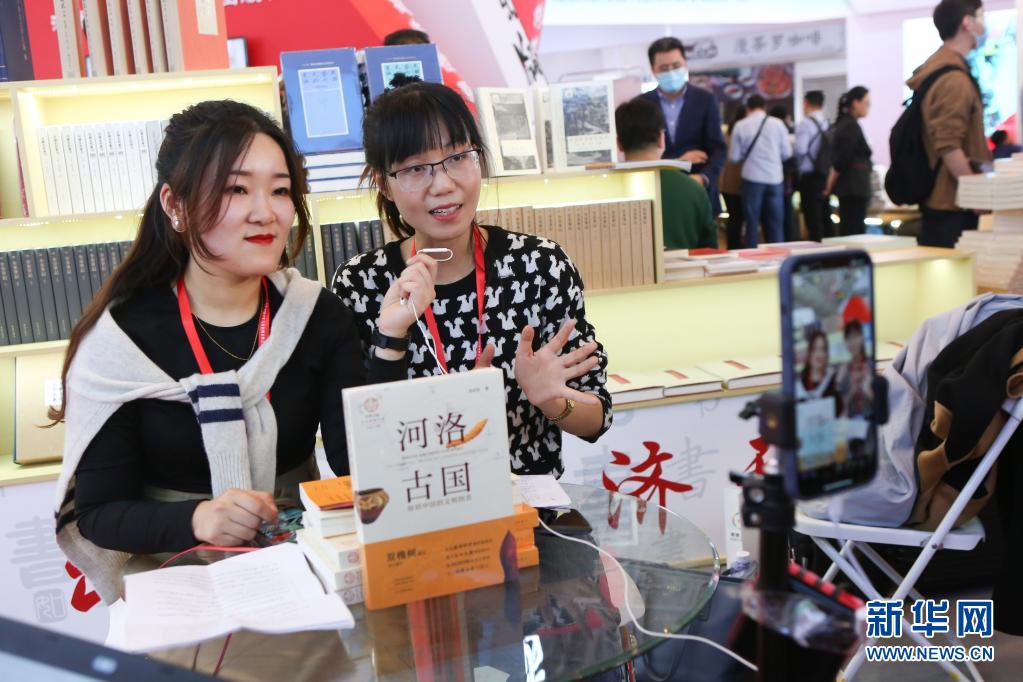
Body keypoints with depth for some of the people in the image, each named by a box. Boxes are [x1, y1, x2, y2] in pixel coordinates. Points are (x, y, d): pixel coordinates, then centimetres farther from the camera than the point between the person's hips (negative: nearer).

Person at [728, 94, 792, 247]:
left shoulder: (740, 126, -3)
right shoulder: (777, 124, -1)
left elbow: (734, 157, 0)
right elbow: (787, 153, 3)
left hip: (752, 178, -1)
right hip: (775, 178, 1)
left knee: (752, 222, 6)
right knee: (775, 223, 8)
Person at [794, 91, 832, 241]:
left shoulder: (804, 124, -10)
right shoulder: (828, 123, 9)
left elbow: (800, 150, -17)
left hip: (810, 176, -7)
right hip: (826, 175, 7)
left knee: (813, 220, -4)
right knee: (826, 218, 13)